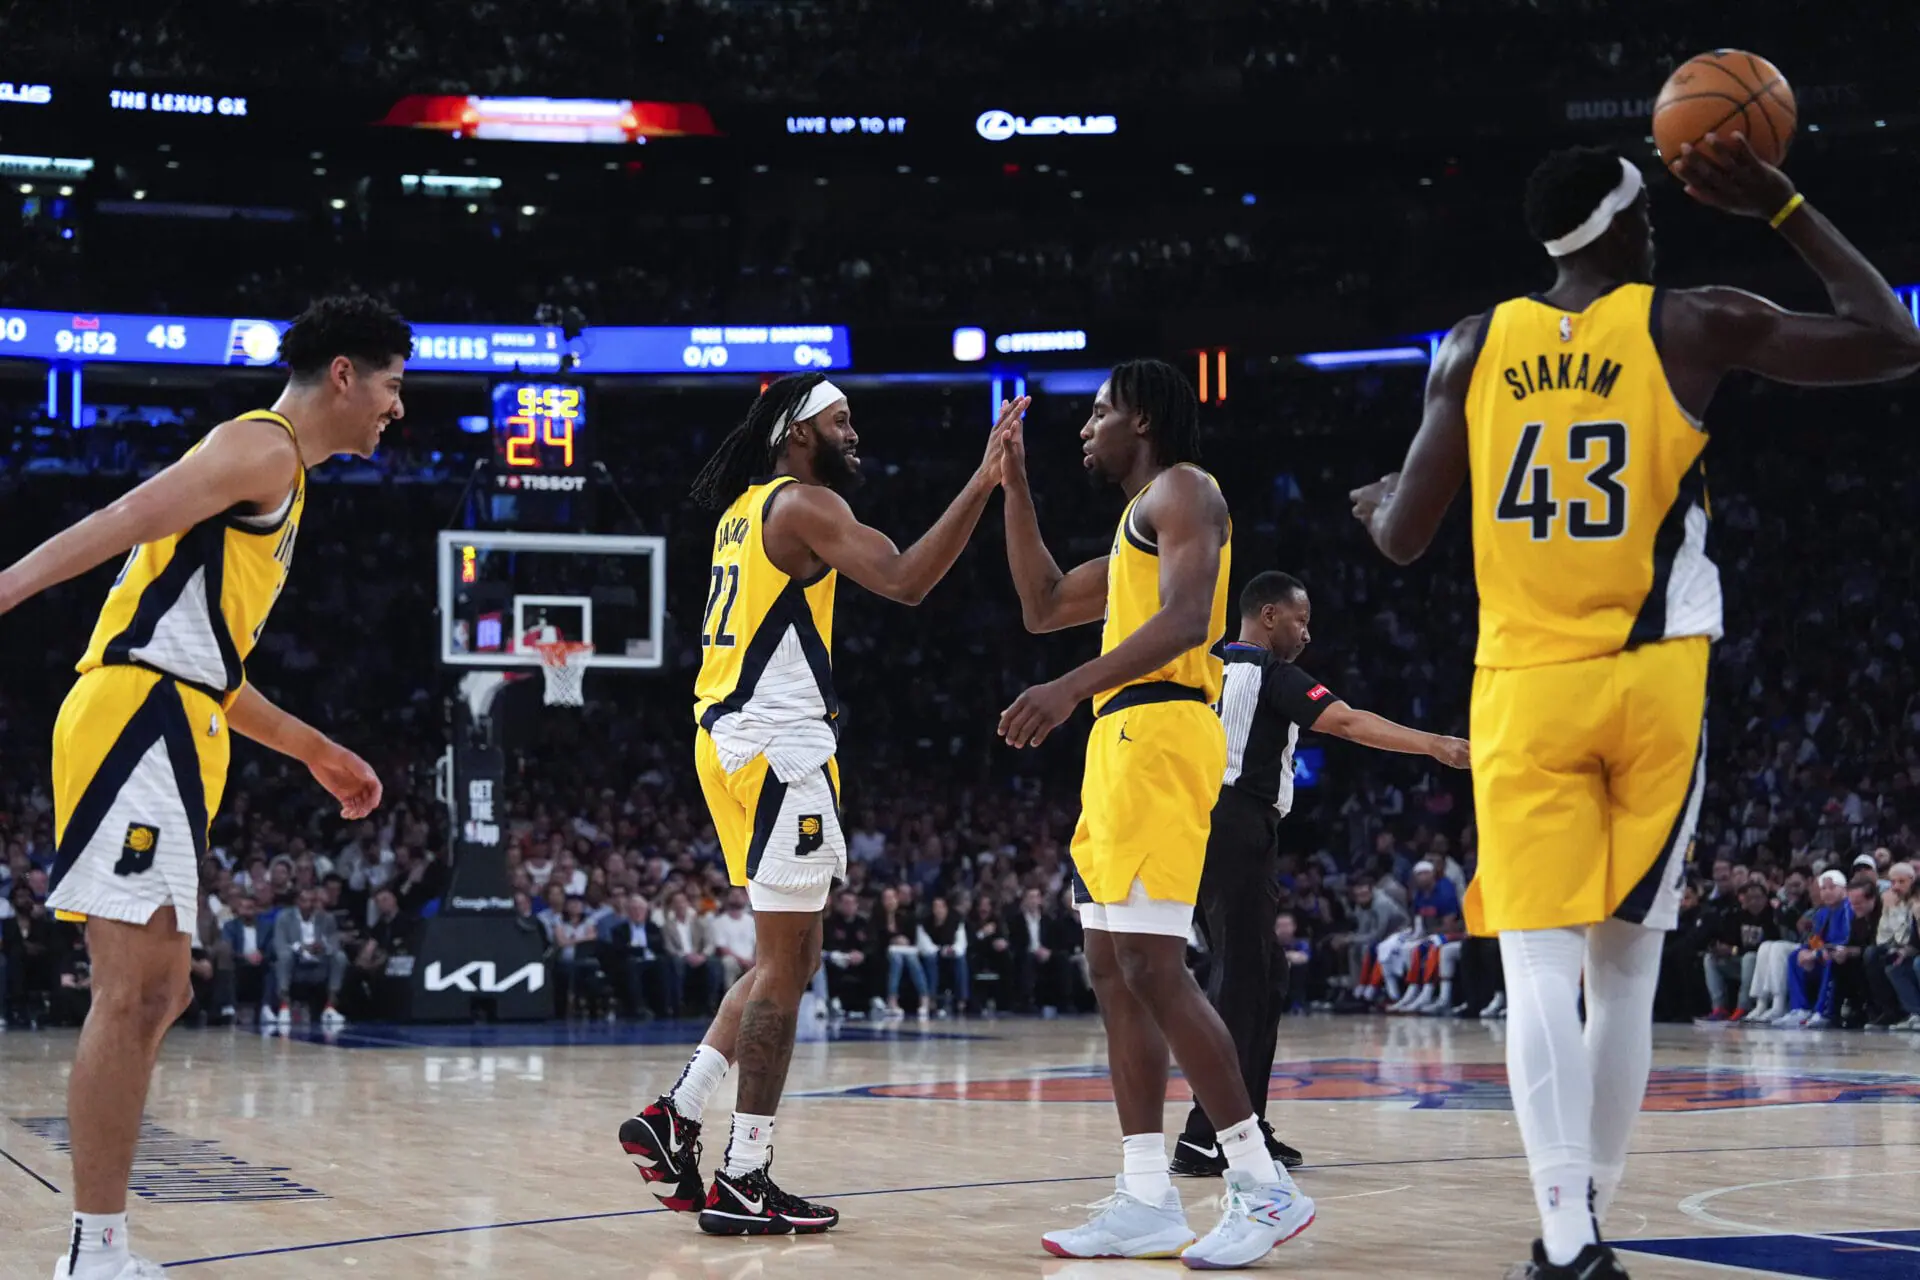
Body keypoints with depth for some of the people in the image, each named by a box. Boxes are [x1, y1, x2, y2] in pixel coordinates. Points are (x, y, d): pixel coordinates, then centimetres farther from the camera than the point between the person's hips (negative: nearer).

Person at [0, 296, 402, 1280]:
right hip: (140, 722, -11)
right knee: (130, 996, -13)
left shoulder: (278, 476, 27)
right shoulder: (263, 446, -3)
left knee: (155, 997, 10)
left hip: (165, 735, 11)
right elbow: (125, 520, -19)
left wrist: (312, 749, 37)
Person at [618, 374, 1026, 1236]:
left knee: (793, 958, 16)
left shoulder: (746, 509, 19)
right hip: (778, 748, -10)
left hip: (736, 740, 10)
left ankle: (674, 1118, 12)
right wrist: (984, 482, -26)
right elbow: (905, 581, -24)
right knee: (784, 962, -5)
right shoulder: (805, 504, -10)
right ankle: (742, 1182, -3)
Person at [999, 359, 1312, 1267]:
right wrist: (1014, 486, 27)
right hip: (1121, 746, 10)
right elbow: (1042, 607, 31)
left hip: (1156, 738, -10)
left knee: (1152, 967, -15)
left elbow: (1184, 620, -18)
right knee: (1112, 971, 7)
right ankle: (1146, 1200, 7)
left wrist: (1071, 688, -27)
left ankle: (1262, 1185, -13)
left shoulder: (1181, 490, -3)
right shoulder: (1138, 524, 27)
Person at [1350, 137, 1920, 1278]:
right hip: (1654, 684, 0)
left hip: (1525, 690, 0)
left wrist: (1373, 503, 28)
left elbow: (1403, 541, 3)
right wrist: (1784, 208, 10)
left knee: (1540, 966, -6)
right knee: (1625, 973, 11)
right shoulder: (1695, 326, -1)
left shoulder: (1476, 347, 3)